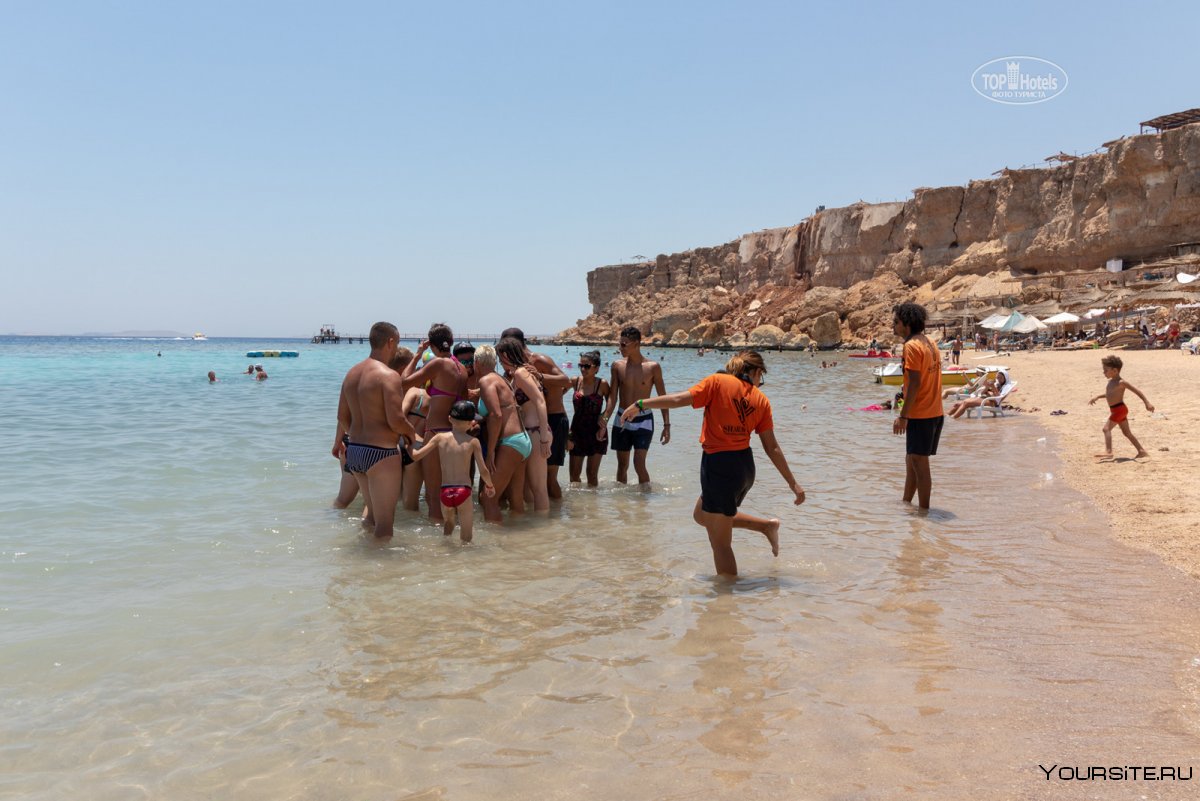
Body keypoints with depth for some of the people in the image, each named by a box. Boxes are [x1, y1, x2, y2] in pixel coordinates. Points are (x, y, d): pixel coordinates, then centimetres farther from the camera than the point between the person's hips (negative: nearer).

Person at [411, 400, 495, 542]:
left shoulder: (440, 437, 4)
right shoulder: (473, 442, 1)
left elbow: (416, 455, 4)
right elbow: (483, 471, 1)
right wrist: (489, 485, 20)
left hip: (444, 492, 3)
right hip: (463, 491, -2)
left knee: (448, 523, 30)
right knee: (466, 538, 5)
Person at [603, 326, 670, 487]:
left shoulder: (653, 367, -7)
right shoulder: (617, 366, -1)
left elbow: (662, 397, -1)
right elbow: (612, 397, 1)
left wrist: (666, 425, -3)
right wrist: (605, 421, -9)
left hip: (643, 421, -3)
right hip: (622, 421, 3)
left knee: (639, 463, -13)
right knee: (622, 464, 9)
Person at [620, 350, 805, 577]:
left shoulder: (718, 382, -6)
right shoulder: (761, 400, 6)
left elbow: (680, 400, -12)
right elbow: (772, 448, 5)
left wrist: (641, 404, -4)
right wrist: (793, 483, 11)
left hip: (719, 466, -6)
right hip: (745, 466, 6)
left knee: (720, 543, 5)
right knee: (701, 515, 30)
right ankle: (767, 525, 29)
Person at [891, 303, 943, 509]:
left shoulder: (912, 346, -15)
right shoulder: (930, 343, 13)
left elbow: (915, 384, -20)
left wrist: (903, 416, -18)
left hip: (920, 415, -9)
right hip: (935, 413, 9)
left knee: (919, 463, -1)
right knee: (912, 460, 18)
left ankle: (924, 510, 5)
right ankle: (906, 503, 27)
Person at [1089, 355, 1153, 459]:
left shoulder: (1121, 382, -15)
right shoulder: (1111, 381, 12)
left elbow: (1136, 390, -16)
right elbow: (1108, 393, 30)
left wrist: (1147, 403, -20)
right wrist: (1097, 397, 22)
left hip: (1119, 409, -10)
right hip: (1116, 410, 10)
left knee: (1106, 428, -16)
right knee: (1127, 432, 16)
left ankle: (1108, 452, -23)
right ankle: (1142, 451, 22)